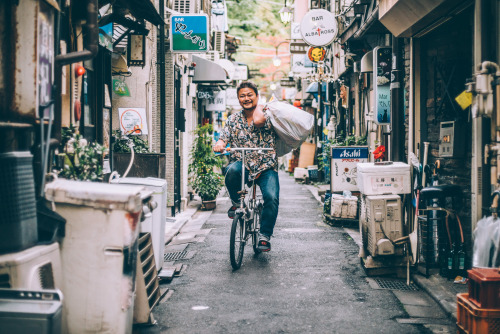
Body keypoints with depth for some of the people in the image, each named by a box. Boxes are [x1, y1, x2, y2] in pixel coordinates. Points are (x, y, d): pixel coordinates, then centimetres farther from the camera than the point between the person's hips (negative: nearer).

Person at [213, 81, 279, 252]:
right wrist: (220, 144, -21)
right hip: (241, 164, 1)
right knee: (232, 170, -36)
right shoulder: (233, 119, 11)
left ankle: (264, 236, -5)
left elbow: (259, 121, -23)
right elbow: (224, 137, 4)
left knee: (272, 198, -23)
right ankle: (236, 202, -6)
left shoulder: (267, 115, 0)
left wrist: (258, 107, -1)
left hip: (265, 167, -1)